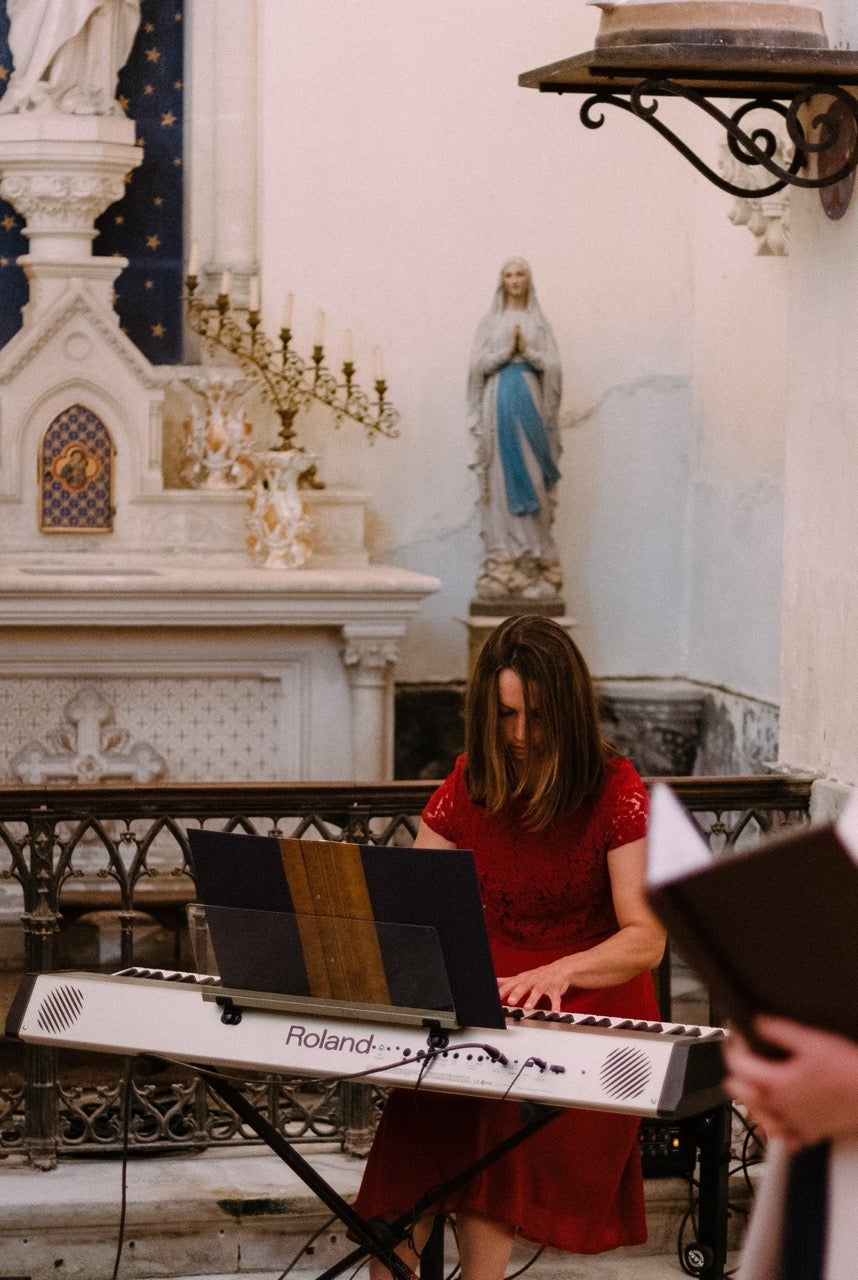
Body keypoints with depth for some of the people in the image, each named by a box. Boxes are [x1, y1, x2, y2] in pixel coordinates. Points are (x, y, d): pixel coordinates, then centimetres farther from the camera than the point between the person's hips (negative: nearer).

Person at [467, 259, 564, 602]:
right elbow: (477, 364, 3)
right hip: (498, 402, 0)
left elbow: (553, 365, 4)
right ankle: (502, 563, -7)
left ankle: (536, 564, -7)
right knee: (500, 480, -5)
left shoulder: (539, 323, 11)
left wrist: (527, 350, -10)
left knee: (530, 480, -6)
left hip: (530, 400, 0)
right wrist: (505, 351, -9)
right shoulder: (489, 322, 11)